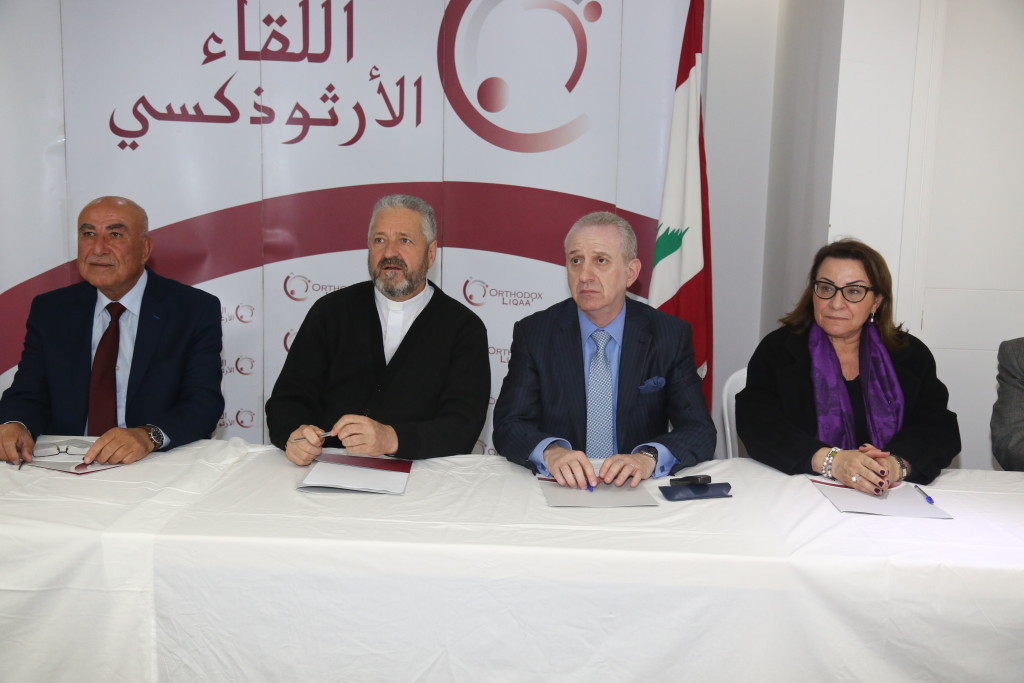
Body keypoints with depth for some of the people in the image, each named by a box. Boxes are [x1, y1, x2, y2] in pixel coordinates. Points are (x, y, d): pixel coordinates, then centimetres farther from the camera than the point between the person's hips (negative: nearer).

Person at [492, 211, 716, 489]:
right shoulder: (533, 333, 0)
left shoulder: (671, 335, 0)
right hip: (561, 487, 0)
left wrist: (648, 457, -26)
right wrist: (551, 451, -28)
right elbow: (508, 426, -6)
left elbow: (700, 431, -5)